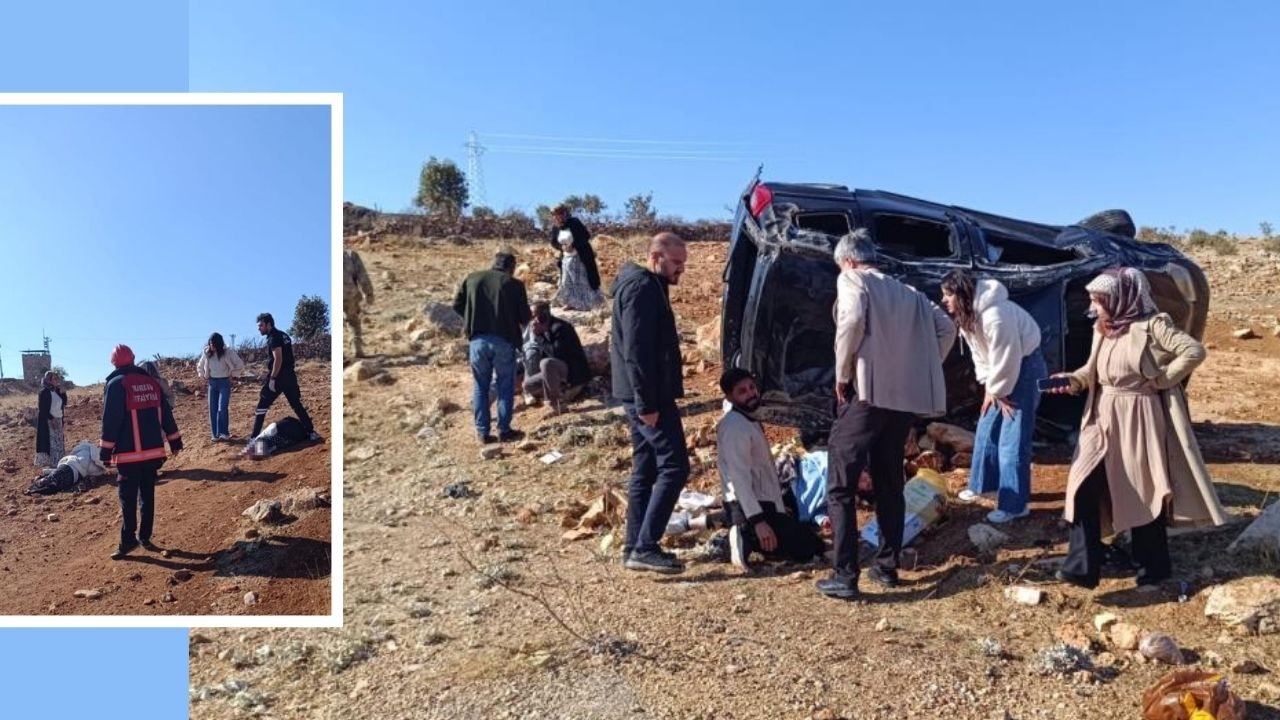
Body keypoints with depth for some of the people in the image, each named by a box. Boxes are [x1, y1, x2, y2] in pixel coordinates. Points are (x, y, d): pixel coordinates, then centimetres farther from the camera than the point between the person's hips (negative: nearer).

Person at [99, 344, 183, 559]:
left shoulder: (116, 384, -7)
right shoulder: (151, 382, 10)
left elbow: (110, 420, -12)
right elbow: (166, 414, 12)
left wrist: (105, 451, -8)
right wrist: (175, 441, 17)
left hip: (129, 453, -5)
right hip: (153, 450, 5)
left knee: (128, 498, -1)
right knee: (147, 495, 11)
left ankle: (128, 541, -4)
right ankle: (144, 536, 13)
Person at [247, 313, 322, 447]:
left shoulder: (274, 338, -13)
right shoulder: (284, 335, 15)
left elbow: (278, 359, -21)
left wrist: (272, 378, -21)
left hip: (278, 378, -9)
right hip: (290, 376, 9)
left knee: (261, 407, -3)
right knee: (297, 405, 14)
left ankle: (254, 439, -5)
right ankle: (311, 433, 11)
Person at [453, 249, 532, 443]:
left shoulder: (472, 279, 6)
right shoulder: (514, 284, -5)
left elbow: (457, 305, 11)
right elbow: (525, 317, -3)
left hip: (478, 339, 3)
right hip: (503, 340, -3)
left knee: (480, 386, 12)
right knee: (505, 386, 10)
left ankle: (482, 432, 14)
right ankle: (504, 430, 14)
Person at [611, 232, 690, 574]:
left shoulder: (649, 287, 20)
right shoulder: (642, 287, -13)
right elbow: (636, 351, -21)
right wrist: (647, 402, -23)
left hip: (643, 396, 10)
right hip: (648, 396, -10)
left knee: (645, 471, 12)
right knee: (674, 466, -9)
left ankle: (635, 547, 16)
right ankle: (644, 547, -8)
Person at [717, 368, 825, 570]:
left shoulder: (750, 421, 13)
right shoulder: (735, 426, -18)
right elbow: (739, 478, -25)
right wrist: (758, 521, -29)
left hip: (764, 503, 10)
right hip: (749, 507, -10)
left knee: (806, 531, 20)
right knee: (812, 547, -5)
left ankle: (746, 537, 6)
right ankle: (748, 540, -9)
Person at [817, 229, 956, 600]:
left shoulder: (851, 280, 1)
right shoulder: (907, 291, 20)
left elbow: (852, 320, -19)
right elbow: (947, 328, 14)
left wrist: (842, 373, -9)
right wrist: (920, 369, 15)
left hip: (868, 392, -7)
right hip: (906, 396, 7)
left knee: (840, 486, -1)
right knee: (889, 482, 19)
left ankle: (845, 576, -4)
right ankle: (887, 566, 23)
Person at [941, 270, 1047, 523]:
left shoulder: (995, 316, -31)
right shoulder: (967, 315, -1)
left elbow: (1007, 359, -25)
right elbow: (980, 354, 8)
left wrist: (997, 391, -13)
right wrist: (989, 388, 3)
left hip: (1024, 368, -9)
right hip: (1003, 371, 9)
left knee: (1012, 440, -7)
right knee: (986, 430, 16)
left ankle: (1014, 504, 1)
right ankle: (983, 484, 32)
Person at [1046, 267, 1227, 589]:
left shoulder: (1153, 325, -13)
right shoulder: (1102, 329, 8)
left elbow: (1194, 351, -18)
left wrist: (1161, 380, -14)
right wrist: (1073, 380, -5)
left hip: (1139, 420, -6)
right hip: (1103, 419, 6)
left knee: (1143, 492, 6)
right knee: (1085, 488, -3)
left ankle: (1153, 568, 24)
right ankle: (1082, 566, 2)